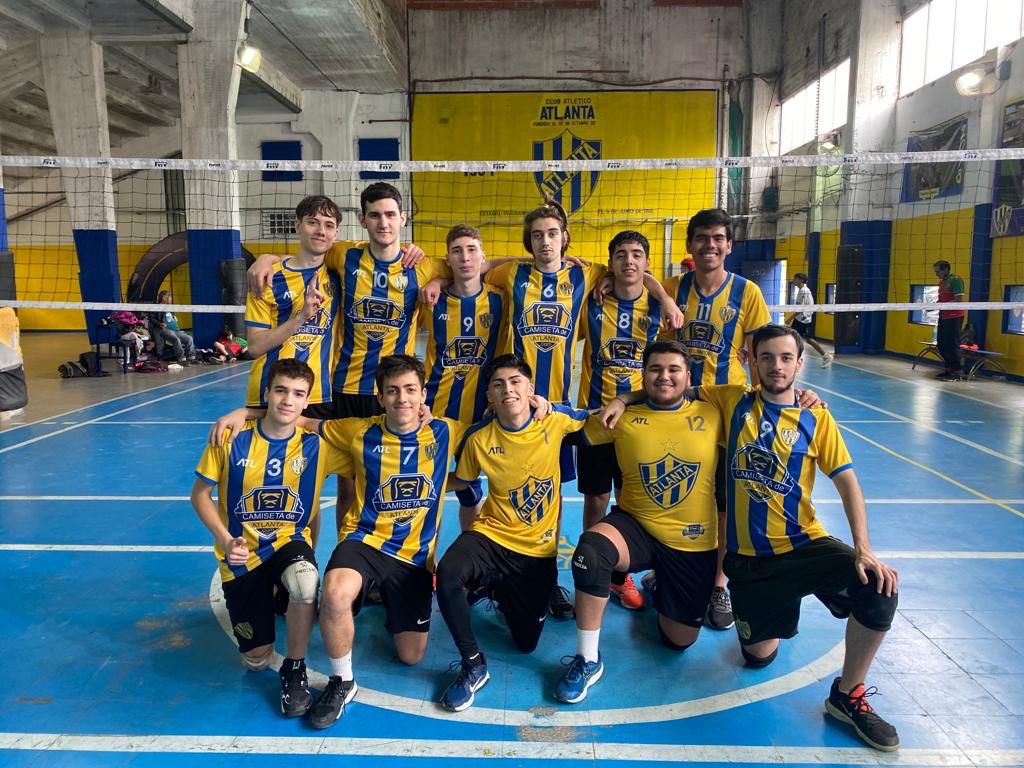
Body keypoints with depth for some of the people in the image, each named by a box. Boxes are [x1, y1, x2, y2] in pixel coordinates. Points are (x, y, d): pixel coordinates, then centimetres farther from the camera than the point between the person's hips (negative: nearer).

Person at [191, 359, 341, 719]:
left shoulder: (315, 445, -13)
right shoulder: (232, 438, -13)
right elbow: (200, 494, -4)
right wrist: (225, 540, -16)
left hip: (290, 541, -1)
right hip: (242, 554, 1)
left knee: (305, 582, -38)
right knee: (256, 660, 1)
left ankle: (295, 669, -12)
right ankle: (265, 598, 34)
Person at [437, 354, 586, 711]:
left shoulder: (555, 419, -11)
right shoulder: (479, 438, -11)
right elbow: (459, 482, 6)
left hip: (539, 548, 1)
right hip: (492, 534, -1)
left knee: (526, 642, 9)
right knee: (448, 573, -35)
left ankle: (500, 593, 42)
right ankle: (474, 664, -11)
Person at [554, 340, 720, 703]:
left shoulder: (711, 415, -3)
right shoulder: (623, 418, -4)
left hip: (694, 543, 1)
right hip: (636, 526, -1)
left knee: (680, 640, 11)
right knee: (591, 549, -35)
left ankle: (659, 592, 47)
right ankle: (587, 660, -14)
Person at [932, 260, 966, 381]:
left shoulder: (955, 279, -12)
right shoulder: (942, 282, 14)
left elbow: (959, 300, -18)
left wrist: (941, 305, -20)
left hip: (954, 317, -9)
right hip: (943, 316, 9)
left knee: (952, 344, -5)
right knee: (941, 344, 12)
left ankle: (956, 372, 2)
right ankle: (948, 369, 23)